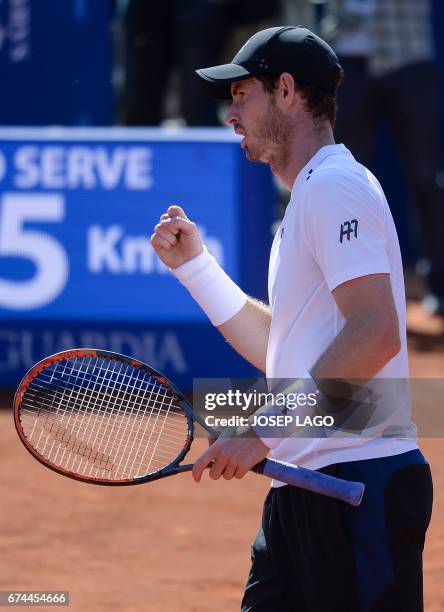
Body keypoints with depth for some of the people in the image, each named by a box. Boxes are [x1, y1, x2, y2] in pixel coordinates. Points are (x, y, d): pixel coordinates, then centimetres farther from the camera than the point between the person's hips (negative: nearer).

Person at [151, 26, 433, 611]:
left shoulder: (334, 185, -10)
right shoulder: (308, 196, 22)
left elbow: (376, 335, -22)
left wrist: (263, 430, -22)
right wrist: (194, 264, 22)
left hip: (360, 480, -10)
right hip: (304, 491, 10)